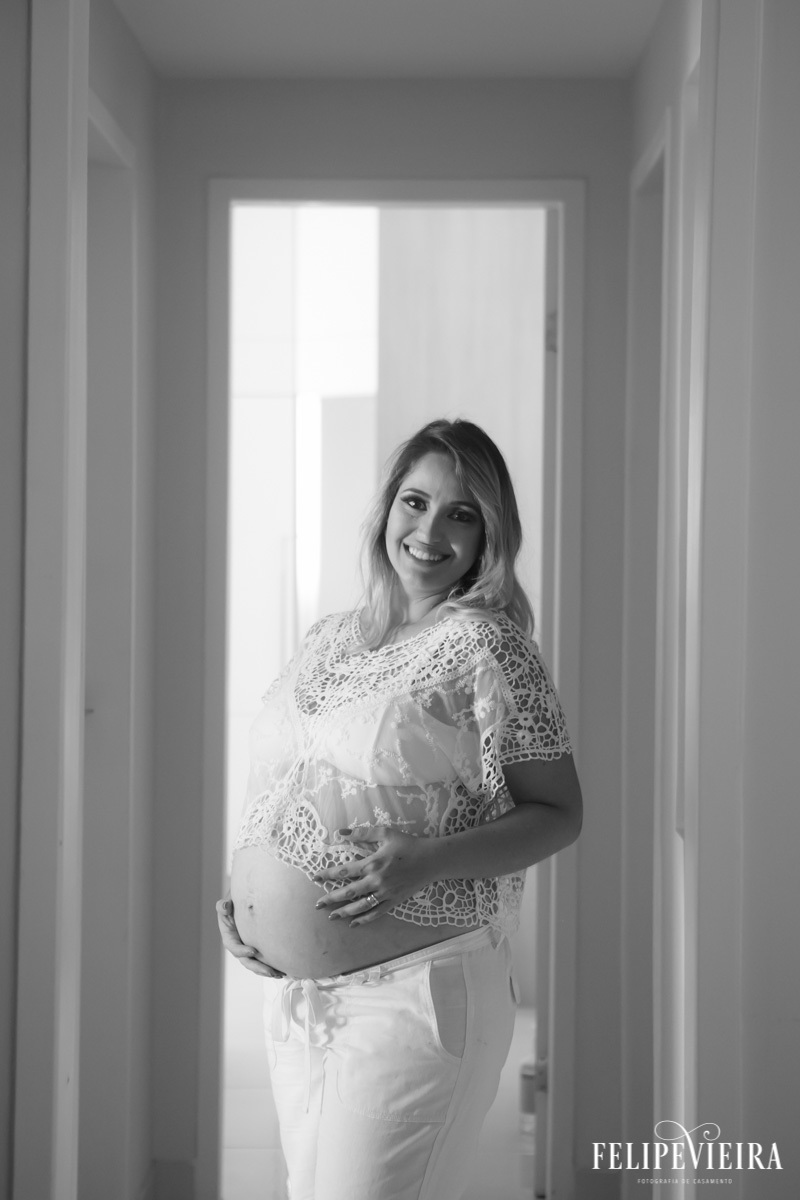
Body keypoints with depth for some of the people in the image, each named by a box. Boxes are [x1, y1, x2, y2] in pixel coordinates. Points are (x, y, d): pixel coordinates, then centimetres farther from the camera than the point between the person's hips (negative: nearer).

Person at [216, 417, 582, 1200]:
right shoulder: (325, 641, 11)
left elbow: (559, 813, -9)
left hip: (416, 994, -7)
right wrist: (241, 895, 4)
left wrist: (427, 862, -22)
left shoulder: (483, 643, -8)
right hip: (291, 995, 7)